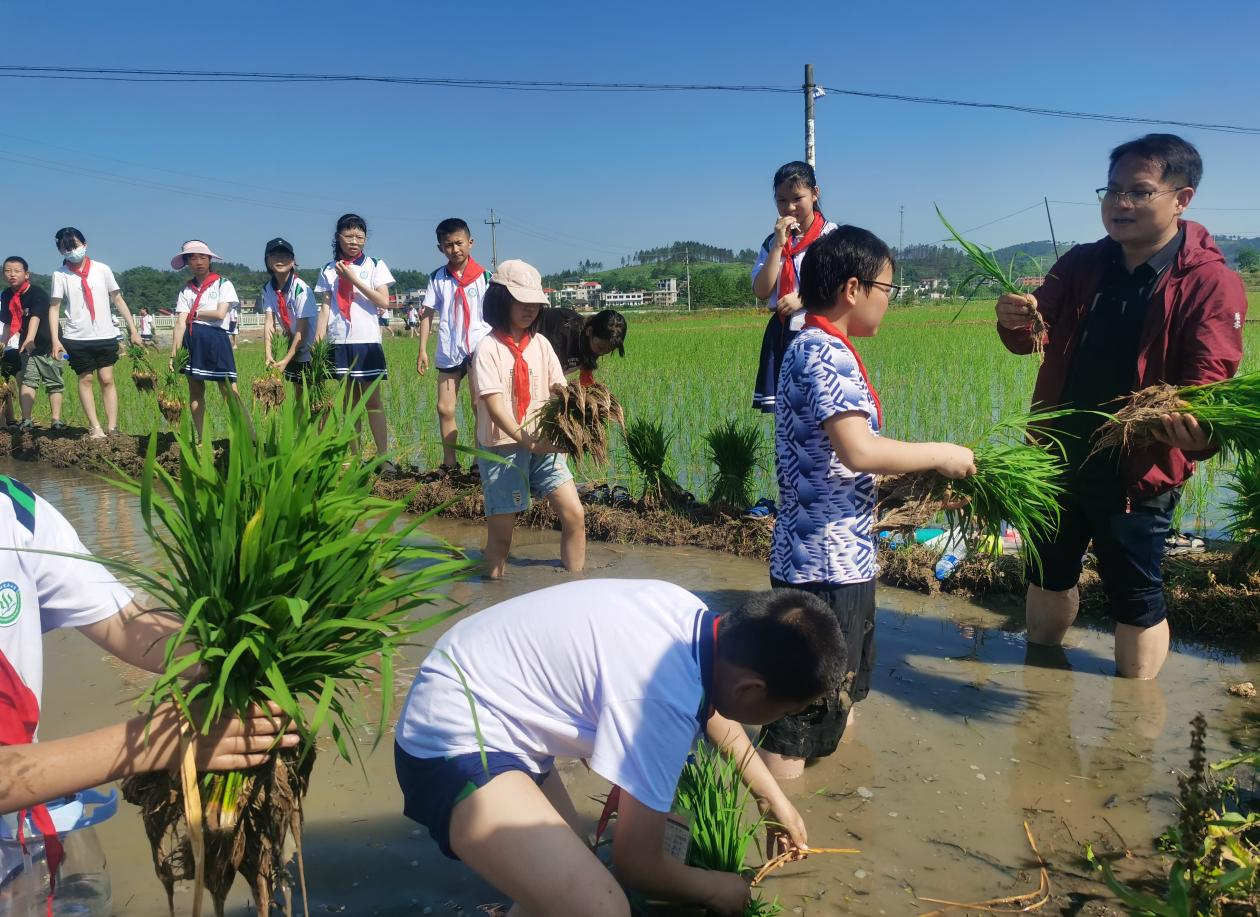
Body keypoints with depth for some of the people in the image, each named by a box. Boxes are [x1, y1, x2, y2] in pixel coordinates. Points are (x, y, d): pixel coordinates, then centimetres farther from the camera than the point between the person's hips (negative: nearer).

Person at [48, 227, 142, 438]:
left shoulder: (102, 269, 1)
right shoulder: (60, 274, -1)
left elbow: (118, 300, 4)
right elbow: (54, 308, -1)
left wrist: (133, 330, 1)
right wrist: (55, 340, -9)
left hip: (105, 335, 0)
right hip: (76, 338, 0)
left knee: (107, 379, -2)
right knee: (85, 379, 5)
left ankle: (112, 428, 0)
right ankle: (95, 428, 8)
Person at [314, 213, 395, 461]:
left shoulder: (375, 266, 5)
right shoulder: (329, 270, 10)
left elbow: (384, 301, -5)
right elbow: (325, 307, 8)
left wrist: (354, 279, -10)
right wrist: (318, 339, -3)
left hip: (367, 341, -2)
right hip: (339, 343, 2)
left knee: (373, 401, -4)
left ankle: (384, 456, -3)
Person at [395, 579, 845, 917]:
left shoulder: (691, 615, -4)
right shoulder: (663, 697, -30)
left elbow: (712, 710, 20)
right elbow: (637, 863, -16)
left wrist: (774, 798, 27)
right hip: (452, 739, -10)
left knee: (571, 878, 21)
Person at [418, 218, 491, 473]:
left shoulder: (484, 277, -1)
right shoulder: (437, 278, 4)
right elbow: (428, 314, 6)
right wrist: (423, 350, 1)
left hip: (480, 350, -2)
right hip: (448, 353, 2)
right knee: (445, 408, 5)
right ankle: (449, 464, 16)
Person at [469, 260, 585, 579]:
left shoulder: (540, 344, 6)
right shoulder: (489, 348, -10)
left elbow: (560, 389, 0)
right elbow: (493, 402, -20)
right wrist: (523, 439, -34)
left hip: (543, 445, 5)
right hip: (502, 448, -5)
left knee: (574, 515, -2)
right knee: (500, 531, 3)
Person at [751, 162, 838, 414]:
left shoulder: (832, 236, -2)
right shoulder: (772, 242, 11)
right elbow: (761, 291, -1)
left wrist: (804, 298, -14)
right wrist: (779, 245, -7)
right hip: (782, 335, 4)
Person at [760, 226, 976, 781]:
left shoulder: (814, 348, 14)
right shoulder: (827, 352, -19)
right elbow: (858, 451, -30)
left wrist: (920, 469, 14)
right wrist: (939, 455, -16)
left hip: (837, 557, 11)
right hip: (826, 563, -11)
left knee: (841, 695, 26)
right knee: (807, 719, 0)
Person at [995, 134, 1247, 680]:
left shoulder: (1211, 283, -13)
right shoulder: (1081, 264, 1)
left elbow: (1210, 379, -20)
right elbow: (1035, 336, 2)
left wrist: (1199, 430, -44)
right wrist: (1015, 321, -24)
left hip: (1139, 473, -5)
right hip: (1058, 458, 5)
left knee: (1137, 602, 8)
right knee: (1048, 577, 21)